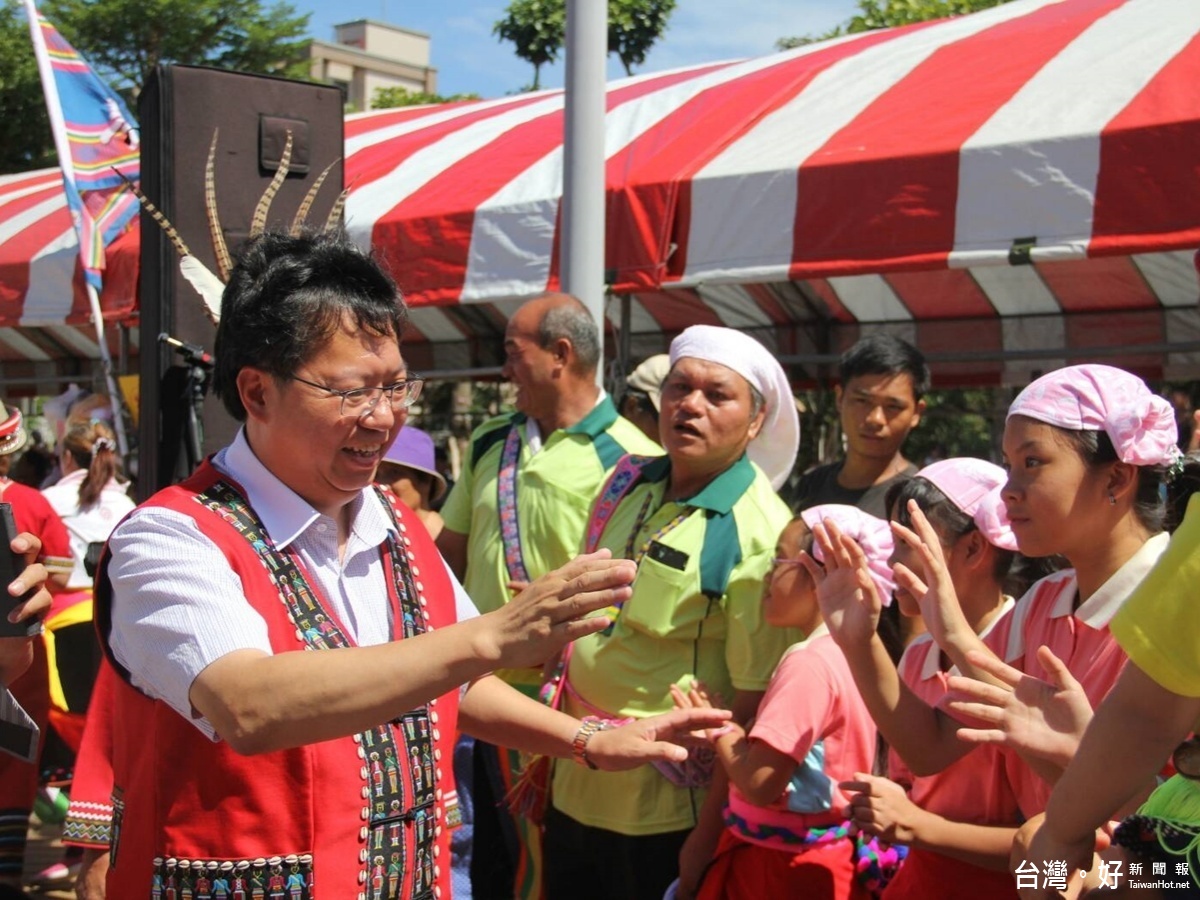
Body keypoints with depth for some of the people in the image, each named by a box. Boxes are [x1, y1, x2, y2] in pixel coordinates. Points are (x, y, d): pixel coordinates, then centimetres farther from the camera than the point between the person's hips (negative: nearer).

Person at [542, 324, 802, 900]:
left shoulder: (760, 537, -18)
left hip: (666, 810, -6)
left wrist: (708, 839, -16)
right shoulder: (625, 483, 3)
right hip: (574, 788, 6)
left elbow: (755, 703, -18)